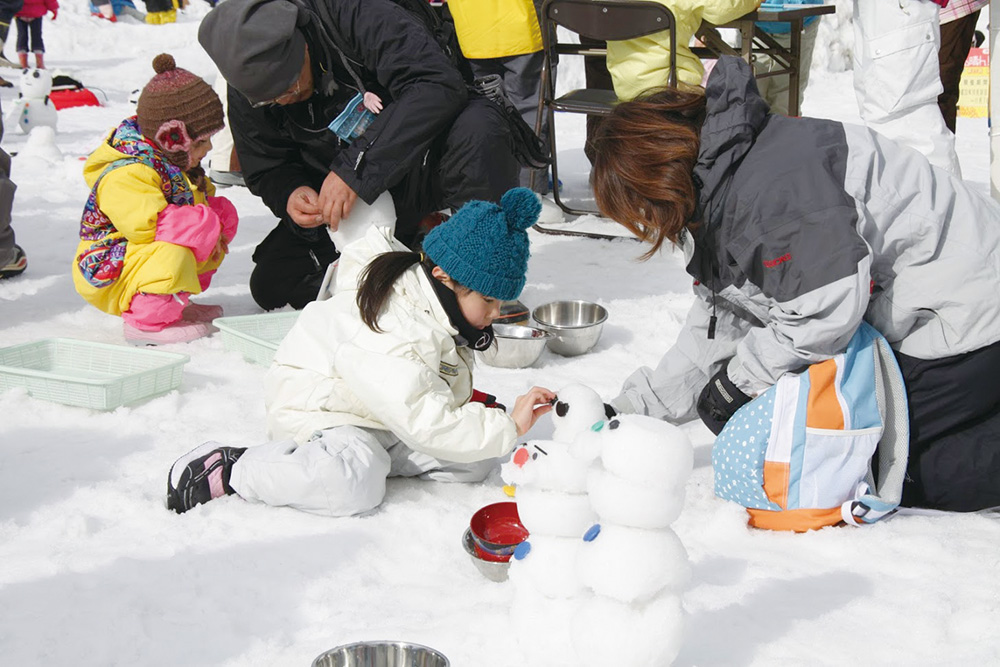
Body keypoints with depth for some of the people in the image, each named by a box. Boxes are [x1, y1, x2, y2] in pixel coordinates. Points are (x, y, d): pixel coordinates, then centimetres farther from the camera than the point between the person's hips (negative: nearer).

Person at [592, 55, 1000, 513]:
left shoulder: (768, 182, -27)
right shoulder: (715, 200, 7)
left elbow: (830, 308, -31)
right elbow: (717, 332, 12)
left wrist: (738, 380, -17)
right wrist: (631, 411, 10)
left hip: (963, 316, -11)